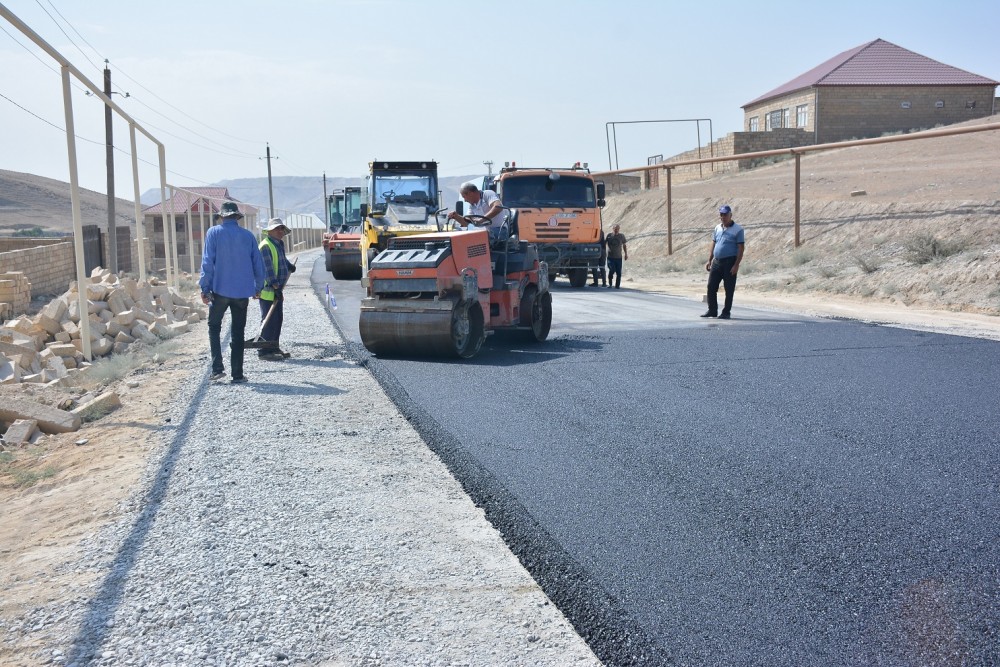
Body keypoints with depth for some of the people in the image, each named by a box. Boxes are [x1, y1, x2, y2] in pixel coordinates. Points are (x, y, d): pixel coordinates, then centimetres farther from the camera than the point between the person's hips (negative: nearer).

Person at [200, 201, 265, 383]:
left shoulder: (214, 233, -4)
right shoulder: (248, 235, 2)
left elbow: (208, 262, -8)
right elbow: (257, 264, 6)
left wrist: (205, 288, -2)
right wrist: (258, 287, 18)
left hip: (220, 289, -2)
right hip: (242, 291, 2)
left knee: (214, 327, 15)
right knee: (237, 332, 9)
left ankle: (217, 368, 2)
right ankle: (237, 374, 9)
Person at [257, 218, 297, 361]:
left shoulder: (280, 244, 15)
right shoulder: (266, 246, -15)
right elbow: (267, 268, -23)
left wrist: (289, 265, 24)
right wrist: (275, 285, -27)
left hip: (277, 289, 10)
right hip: (268, 290, -10)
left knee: (278, 319, 14)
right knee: (269, 321, -8)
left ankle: (274, 348, 23)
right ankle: (264, 351, -4)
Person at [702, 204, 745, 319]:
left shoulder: (737, 230, -5)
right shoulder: (717, 228, 13)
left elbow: (741, 248, -9)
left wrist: (736, 265, -17)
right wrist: (709, 260, 10)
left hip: (730, 262, -6)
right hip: (717, 262, 6)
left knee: (729, 289, 1)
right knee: (711, 287, 4)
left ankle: (726, 312, 8)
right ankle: (712, 310, 14)